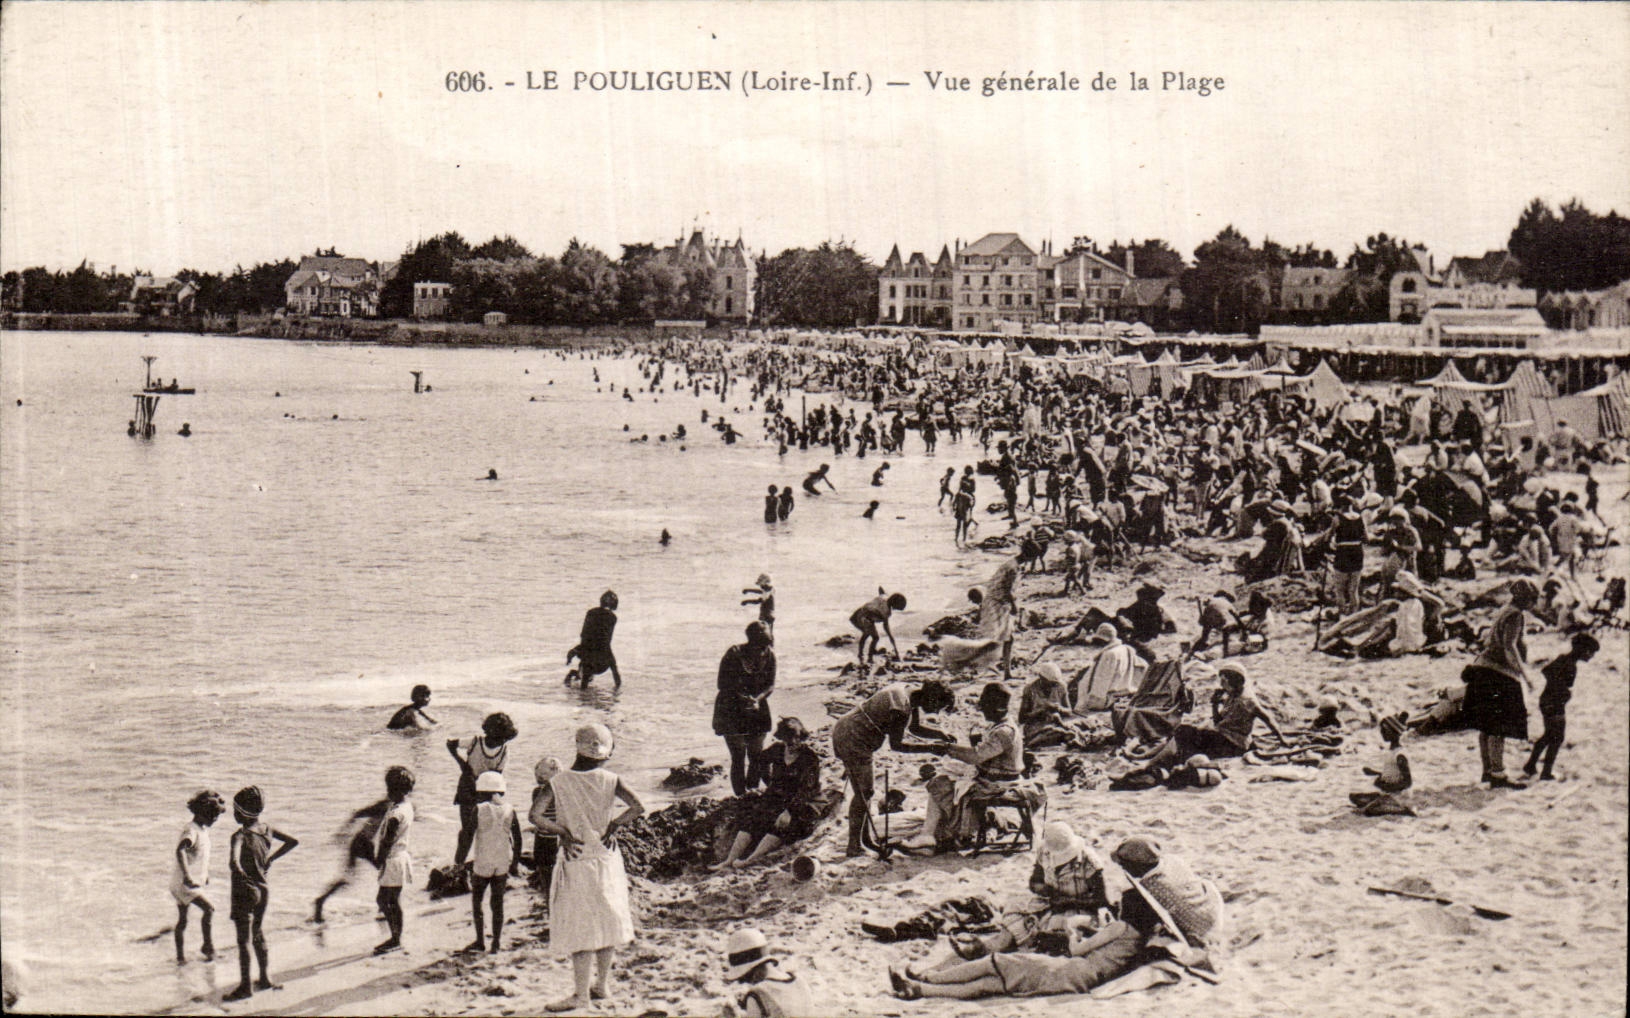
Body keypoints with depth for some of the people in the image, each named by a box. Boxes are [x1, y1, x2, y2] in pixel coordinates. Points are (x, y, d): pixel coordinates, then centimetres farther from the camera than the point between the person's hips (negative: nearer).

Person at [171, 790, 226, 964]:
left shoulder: (203, 830, 12)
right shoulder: (191, 831, -18)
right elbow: (180, 850, -36)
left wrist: (206, 873, 32)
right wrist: (187, 875, -43)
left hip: (194, 881, 10)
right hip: (184, 883, -10)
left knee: (182, 920, 13)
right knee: (208, 909, -17)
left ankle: (180, 956, 18)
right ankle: (208, 947, -9)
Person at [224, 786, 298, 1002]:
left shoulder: (240, 835, -21)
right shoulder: (267, 829, 0)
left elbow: (234, 863, -37)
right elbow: (292, 842, 12)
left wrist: (243, 878, -20)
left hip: (245, 893, -7)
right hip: (264, 890, 7)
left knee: (244, 940, 1)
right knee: (258, 934, 21)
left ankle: (245, 987, 5)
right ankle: (265, 979, 29)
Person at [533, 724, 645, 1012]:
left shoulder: (558, 782, -8)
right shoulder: (610, 780, -6)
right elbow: (638, 807, -17)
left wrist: (562, 832, -7)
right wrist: (613, 826, -6)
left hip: (576, 862, -2)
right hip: (607, 860, 2)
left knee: (580, 927, 2)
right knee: (605, 921, 16)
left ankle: (581, 995, 4)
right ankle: (602, 984, 27)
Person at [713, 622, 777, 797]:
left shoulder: (770, 655, -7)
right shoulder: (734, 655, -19)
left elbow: (770, 684, 0)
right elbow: (723, 685, -13)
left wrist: (758, 698, -20)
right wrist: (743, 699, -26)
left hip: (757, 710, 4)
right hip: (732, 710, -4)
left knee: (756, 754, 6)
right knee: (738, 756, -5)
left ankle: (752, 793, 19)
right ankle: (741, 796, 2)